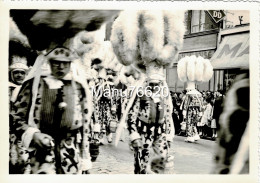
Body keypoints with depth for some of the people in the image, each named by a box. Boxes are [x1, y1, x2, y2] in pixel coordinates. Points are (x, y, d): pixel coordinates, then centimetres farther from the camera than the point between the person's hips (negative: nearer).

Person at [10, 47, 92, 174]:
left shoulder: (78, 88, 5)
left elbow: (85, 125, 8)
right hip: (42, 153, -1)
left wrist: (85, 160, 8)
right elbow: (16, 116, 4)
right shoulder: (34, 84, -1)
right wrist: (33, 135, -13)